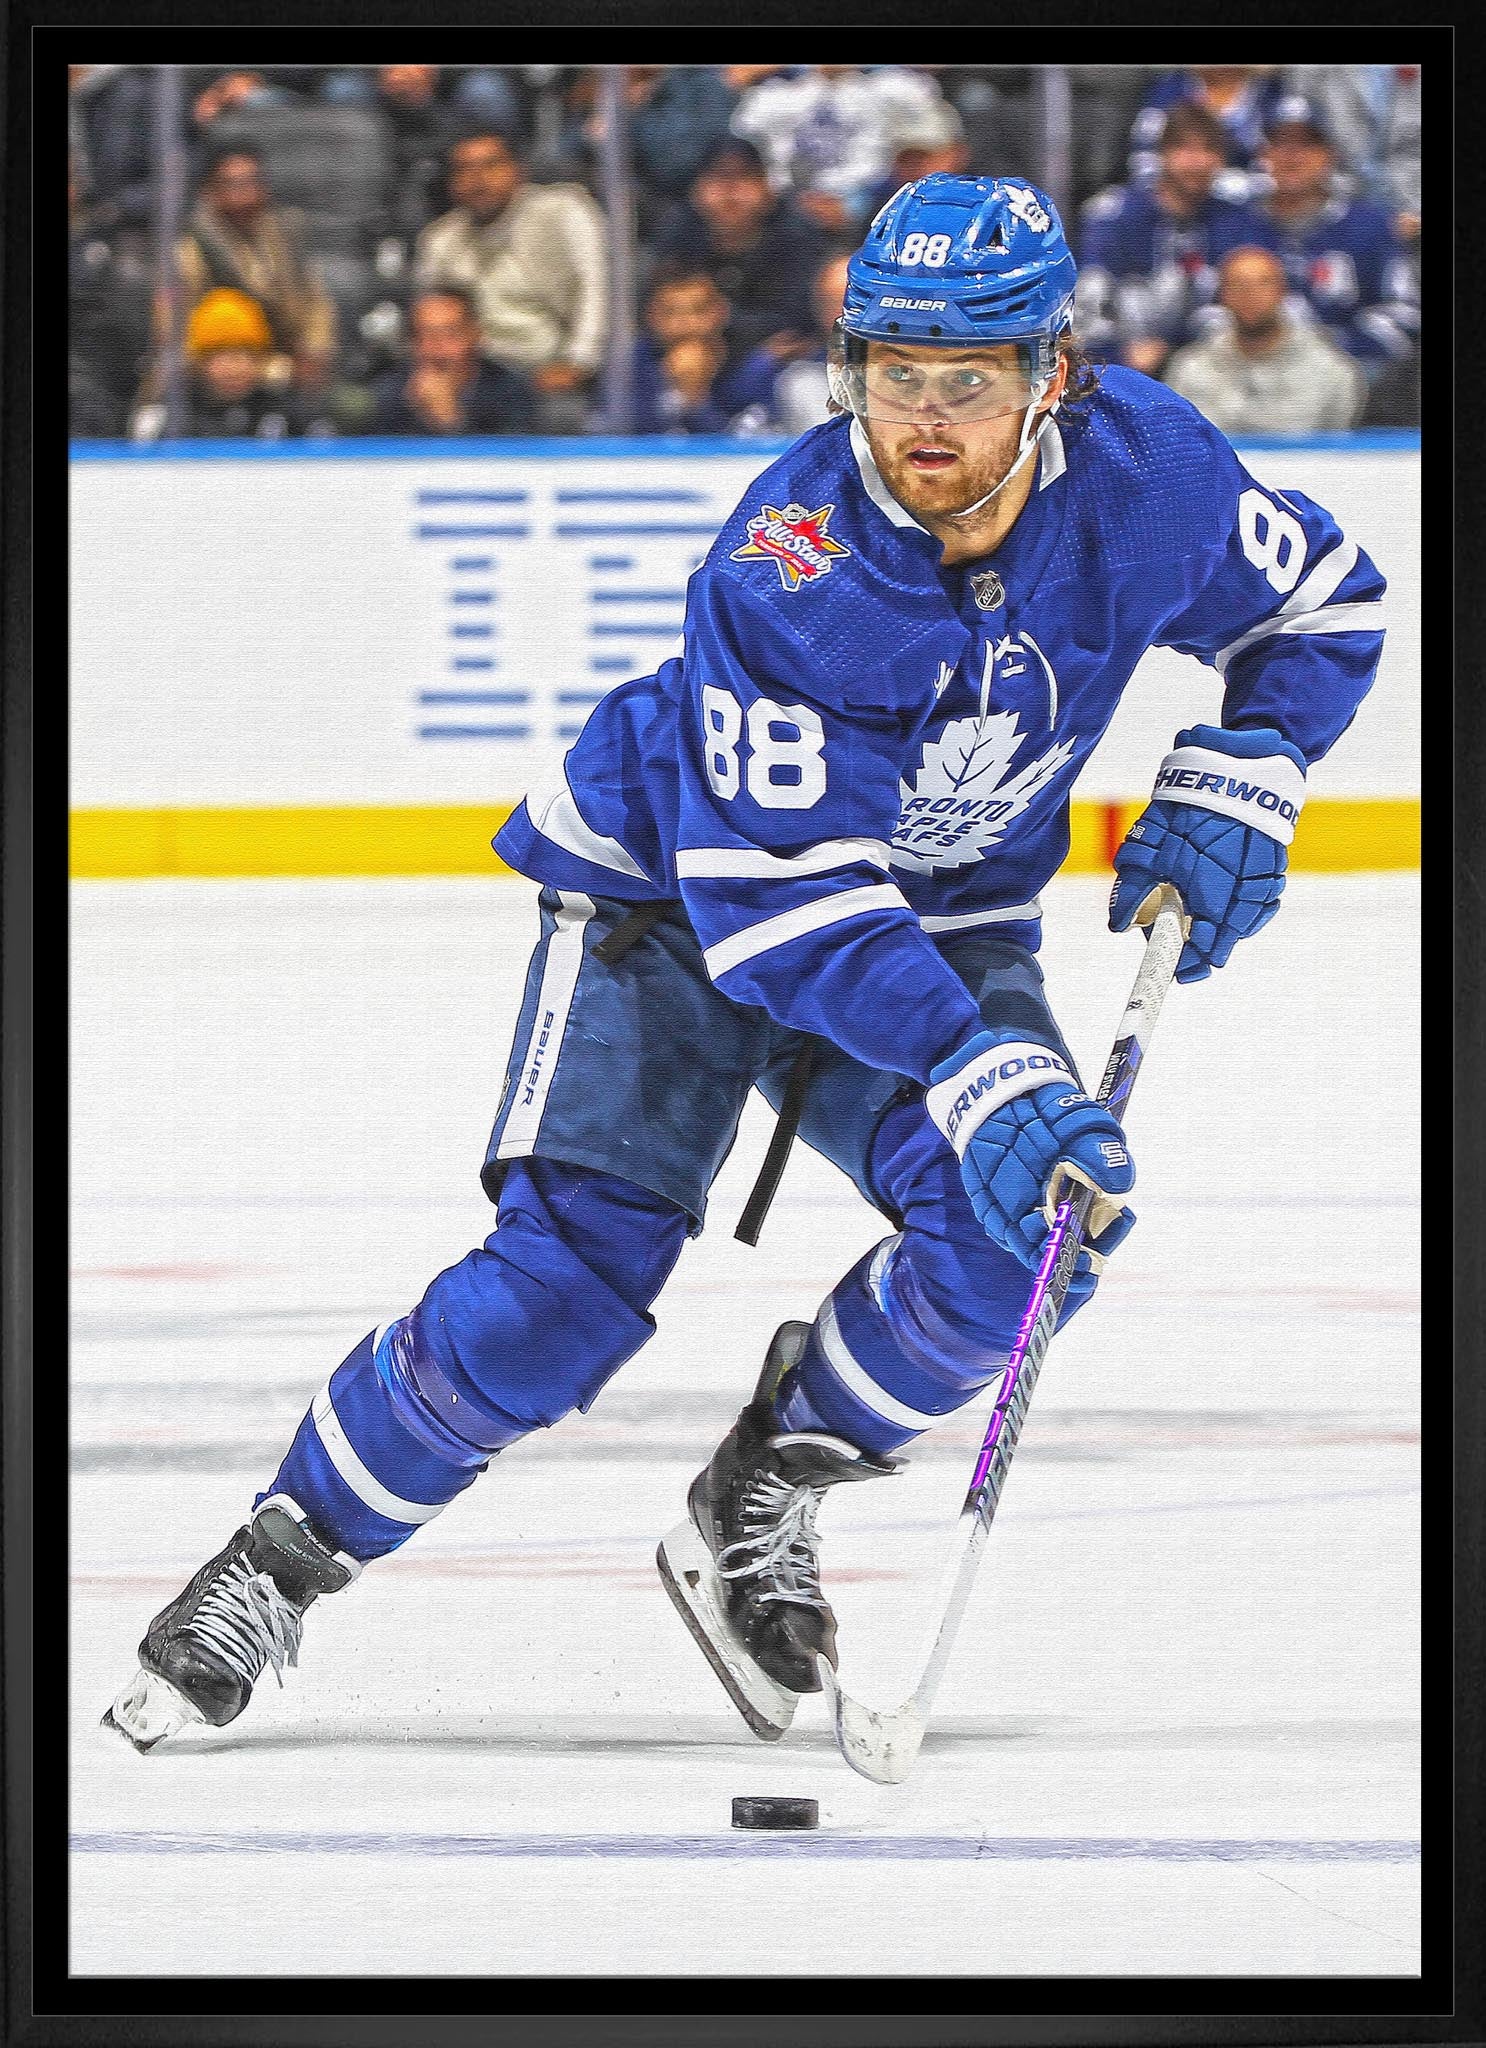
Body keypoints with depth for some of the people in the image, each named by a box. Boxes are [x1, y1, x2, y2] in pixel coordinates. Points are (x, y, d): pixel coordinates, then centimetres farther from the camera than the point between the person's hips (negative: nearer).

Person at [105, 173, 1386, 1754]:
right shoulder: (784, 570, -32)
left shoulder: (1145, 470, -19)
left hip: (949, 915, 4)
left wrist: (1226, 791, -13)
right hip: (677, 892, -4)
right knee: (573, 1277, -20)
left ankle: (754, 1508, -1)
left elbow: (1319, 602, 3)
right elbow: (781, 897, -34)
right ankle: (280, 1563, -2)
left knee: (1033, 1223, -23)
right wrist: (984, 1078, -43)